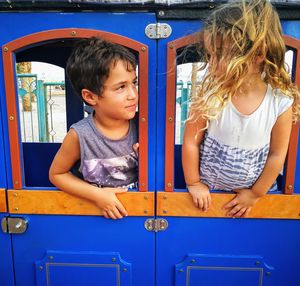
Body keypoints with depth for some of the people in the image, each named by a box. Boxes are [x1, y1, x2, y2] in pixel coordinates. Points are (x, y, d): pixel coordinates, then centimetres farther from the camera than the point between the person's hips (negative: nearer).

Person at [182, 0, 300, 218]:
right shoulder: (209, 95, -22)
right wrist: (193, 183, -6)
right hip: (208, 191, 0)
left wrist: (255, 194, -3)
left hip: (256, 192, 1)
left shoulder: (281, 103, -19)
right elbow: (191, 142, -13)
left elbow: (277, 155, -9)